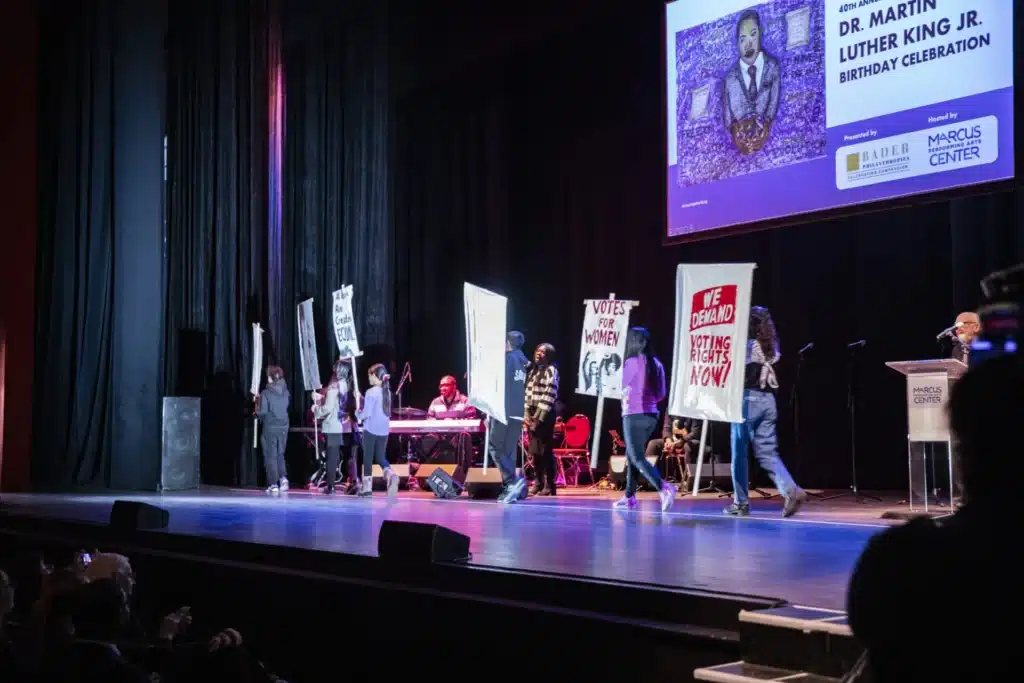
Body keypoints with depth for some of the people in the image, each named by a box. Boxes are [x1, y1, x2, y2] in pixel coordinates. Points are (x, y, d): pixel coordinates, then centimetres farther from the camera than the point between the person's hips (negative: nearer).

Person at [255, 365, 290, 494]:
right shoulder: (286, 392, 2)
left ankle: (273, 484, 3)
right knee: (280, 454, 19)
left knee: (270, 456, 5)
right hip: (283, 427, 4)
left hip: (270, 428, -4)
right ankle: (283, 478, 2)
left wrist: (257, 404, 4)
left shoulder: (266, 393, -13)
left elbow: (262, 412, -15)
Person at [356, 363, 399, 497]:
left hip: (371, 429, -6)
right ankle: (390, 474, -17)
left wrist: (357, 414, 6)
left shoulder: (371, 392, -13)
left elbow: (366, 413, -15)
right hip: (384, 430, 6)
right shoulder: (387, 391, 7)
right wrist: (362, 399, 20)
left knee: (368, 458, 6)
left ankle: (367, 487, 10)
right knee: (380, 457, 12)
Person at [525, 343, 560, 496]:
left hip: (544, 416, -7)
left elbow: (549, 397, -13)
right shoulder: (533, 370, 17)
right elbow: (528, 394, 14)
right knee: (534, 451, 8)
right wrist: (526, 415, 3)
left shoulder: (551, 370, -6)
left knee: (546, 451, -7)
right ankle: (538, 483, 16)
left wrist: (539, 418, -16)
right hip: (532, 414, 7)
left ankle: (549, 485, -3)